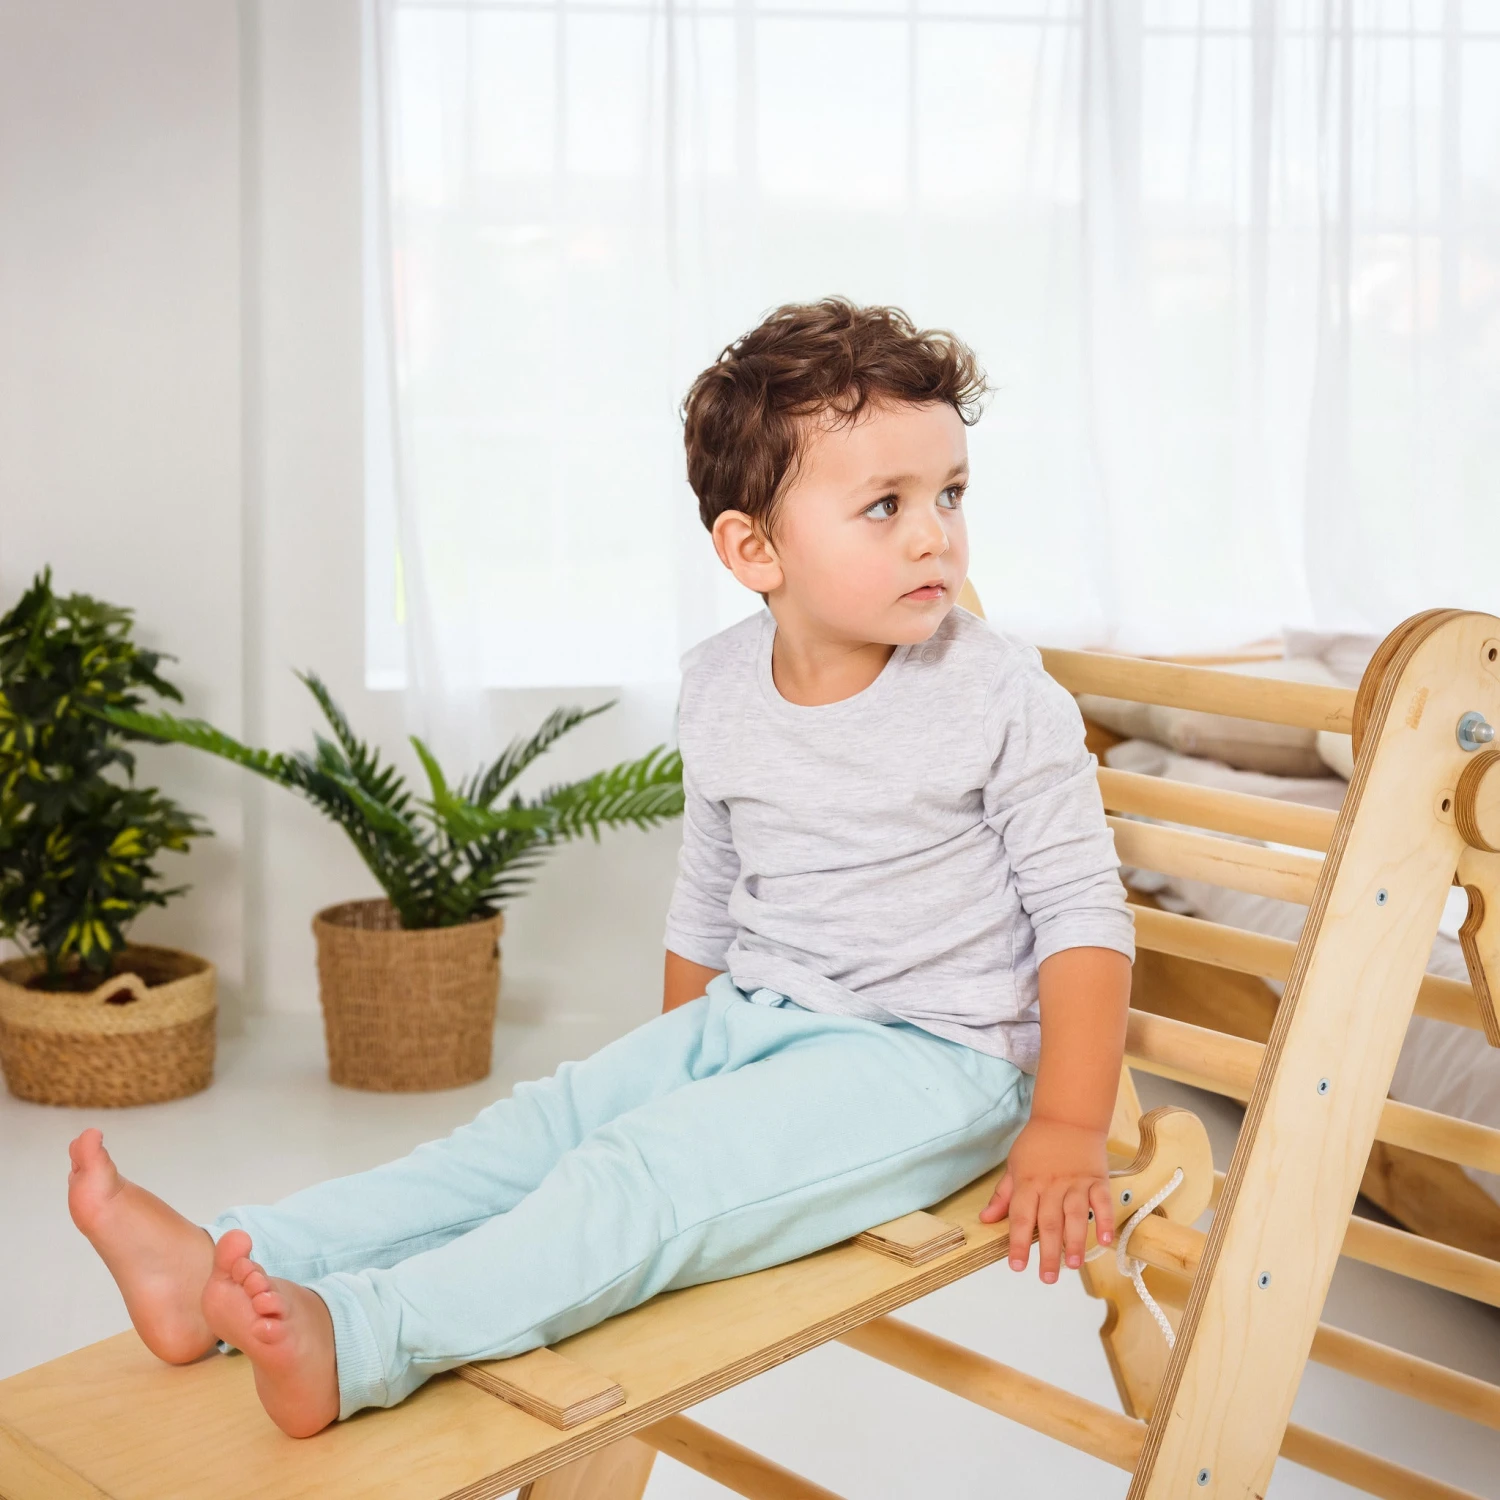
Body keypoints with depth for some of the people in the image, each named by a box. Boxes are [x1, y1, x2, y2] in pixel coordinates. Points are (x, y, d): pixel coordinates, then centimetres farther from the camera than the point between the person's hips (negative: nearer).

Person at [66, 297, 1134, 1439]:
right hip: (749, 1020, 6)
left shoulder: (1001, 694, -13)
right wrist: (673, 1069, 22)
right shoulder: (719, 691, 2)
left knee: (647, 1180, -25)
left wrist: (1067, 1133, -15)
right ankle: (226, 1270, -14)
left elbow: (1084, 909, -10)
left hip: (929, 1055, -6)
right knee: (546, 1124, -9)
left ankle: (353, 1341, -36)